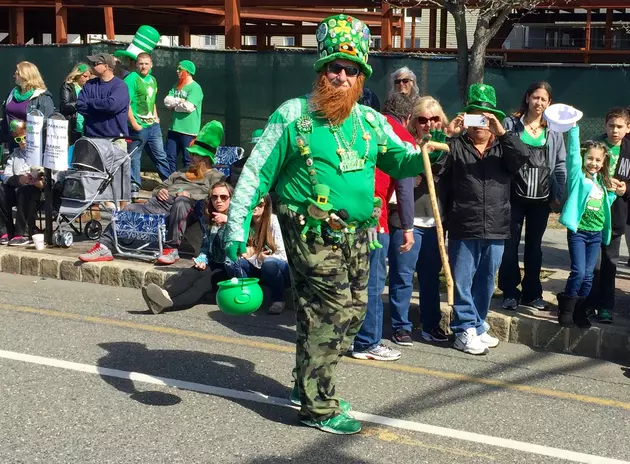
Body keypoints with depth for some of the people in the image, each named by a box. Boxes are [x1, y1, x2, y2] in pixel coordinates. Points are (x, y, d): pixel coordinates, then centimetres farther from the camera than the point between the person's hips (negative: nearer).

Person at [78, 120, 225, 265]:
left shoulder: (216, 176, 19)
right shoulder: (181, 173, 39)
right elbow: (159, 187, 35)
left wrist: (190, 196, -12)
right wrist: (159, 191, 10)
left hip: (187, 206, -6)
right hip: (160, 203, 6)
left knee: (181, 202, -42)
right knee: (130, 209, -19)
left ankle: (172, 249, -39)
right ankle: (105, 246, -28)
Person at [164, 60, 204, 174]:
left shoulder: (195, 88, -11)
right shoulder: (176, 86, 13)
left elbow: (189, 107, -21)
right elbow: (167, 101, 3)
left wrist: (173, 105, -5)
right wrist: (180, 101, -12)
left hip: (188, 130, -8)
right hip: (174, 128, 8)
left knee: (188, 160, 2)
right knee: (169, 157, 12)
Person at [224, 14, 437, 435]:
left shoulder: (371, 121, 7)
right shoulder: (293, 115, -8)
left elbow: (399, 161, 14)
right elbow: (257, 172, -7)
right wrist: (237, 224, -13)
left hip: (355, 235, 7)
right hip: (312, 233, -7)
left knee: (353, 308, 15)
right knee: (329, 312, -8)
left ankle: (311, 384, 36)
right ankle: (318, 408, 8)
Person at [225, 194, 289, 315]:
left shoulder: (272, 220, -16)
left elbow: (281, 254, -16)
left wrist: (262, 258, -28)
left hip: (277, 269, -3)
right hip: (254, 269, 3)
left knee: (269, 263, -37)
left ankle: (278, 299, -12)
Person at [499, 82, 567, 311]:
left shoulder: (553, 131, 6)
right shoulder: (511, 124, -2)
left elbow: (560, 165, 8)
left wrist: (558, 195, 1)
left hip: (542, 198, 3)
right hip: (515, 195, -2)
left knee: (534, 246, 12)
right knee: (511, 244, 2)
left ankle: (532, 293, 21)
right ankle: (510, 292, 12)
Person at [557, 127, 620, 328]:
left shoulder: (603, 182, 14)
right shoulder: (578, 174, -2)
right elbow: (573, 150, -14)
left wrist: (614, 193, 8)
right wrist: (574, 128, -22)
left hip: (596, 234, 5)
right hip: (578, 231, -5)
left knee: (588, 275, 7)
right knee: (578, 272, -12)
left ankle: (579, 310, 17)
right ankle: (566, 308, 4)